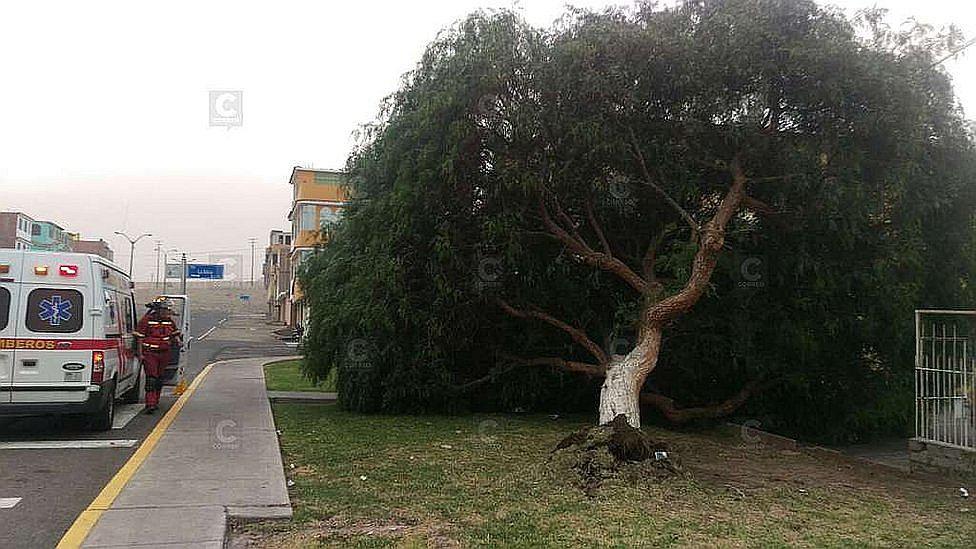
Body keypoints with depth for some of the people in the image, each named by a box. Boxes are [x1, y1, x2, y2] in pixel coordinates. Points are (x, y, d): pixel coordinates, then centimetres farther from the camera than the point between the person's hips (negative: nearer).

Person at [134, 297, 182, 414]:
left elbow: (175, 333, 23)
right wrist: (141, 354, -8)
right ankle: (150, 404, -14)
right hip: (150, 353, -5)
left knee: (159, 379, 13)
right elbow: (140, 338, -4)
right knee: (151, 378, -11)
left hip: (164, 354, 5)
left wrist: (178, 341, 2)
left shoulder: (169, 320, 9)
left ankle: (155, 402, 24)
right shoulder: (146, 320, -7)